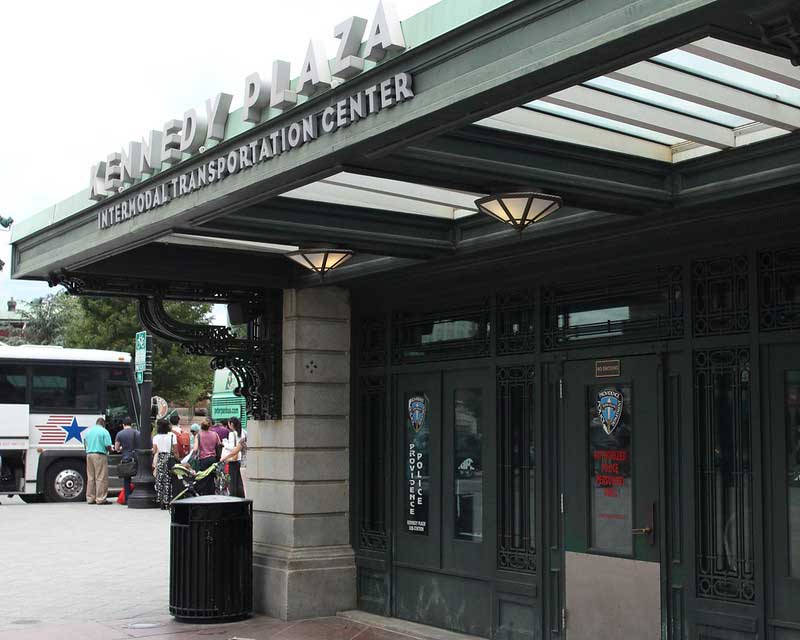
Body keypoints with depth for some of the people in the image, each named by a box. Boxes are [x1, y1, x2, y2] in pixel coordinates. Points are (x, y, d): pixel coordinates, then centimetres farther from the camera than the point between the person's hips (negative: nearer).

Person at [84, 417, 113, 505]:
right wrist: (109, 450, 10)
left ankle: (90, 498, 14)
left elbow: (85, 445, 17)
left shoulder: (88, 431, 14)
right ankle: (100, 499, -5)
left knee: (90, 478, 12)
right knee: (101, 478, -3)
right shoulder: (104, 431, -6)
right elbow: (108, 446, -11)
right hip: (100, 455, -6)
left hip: (89, 455, 6)